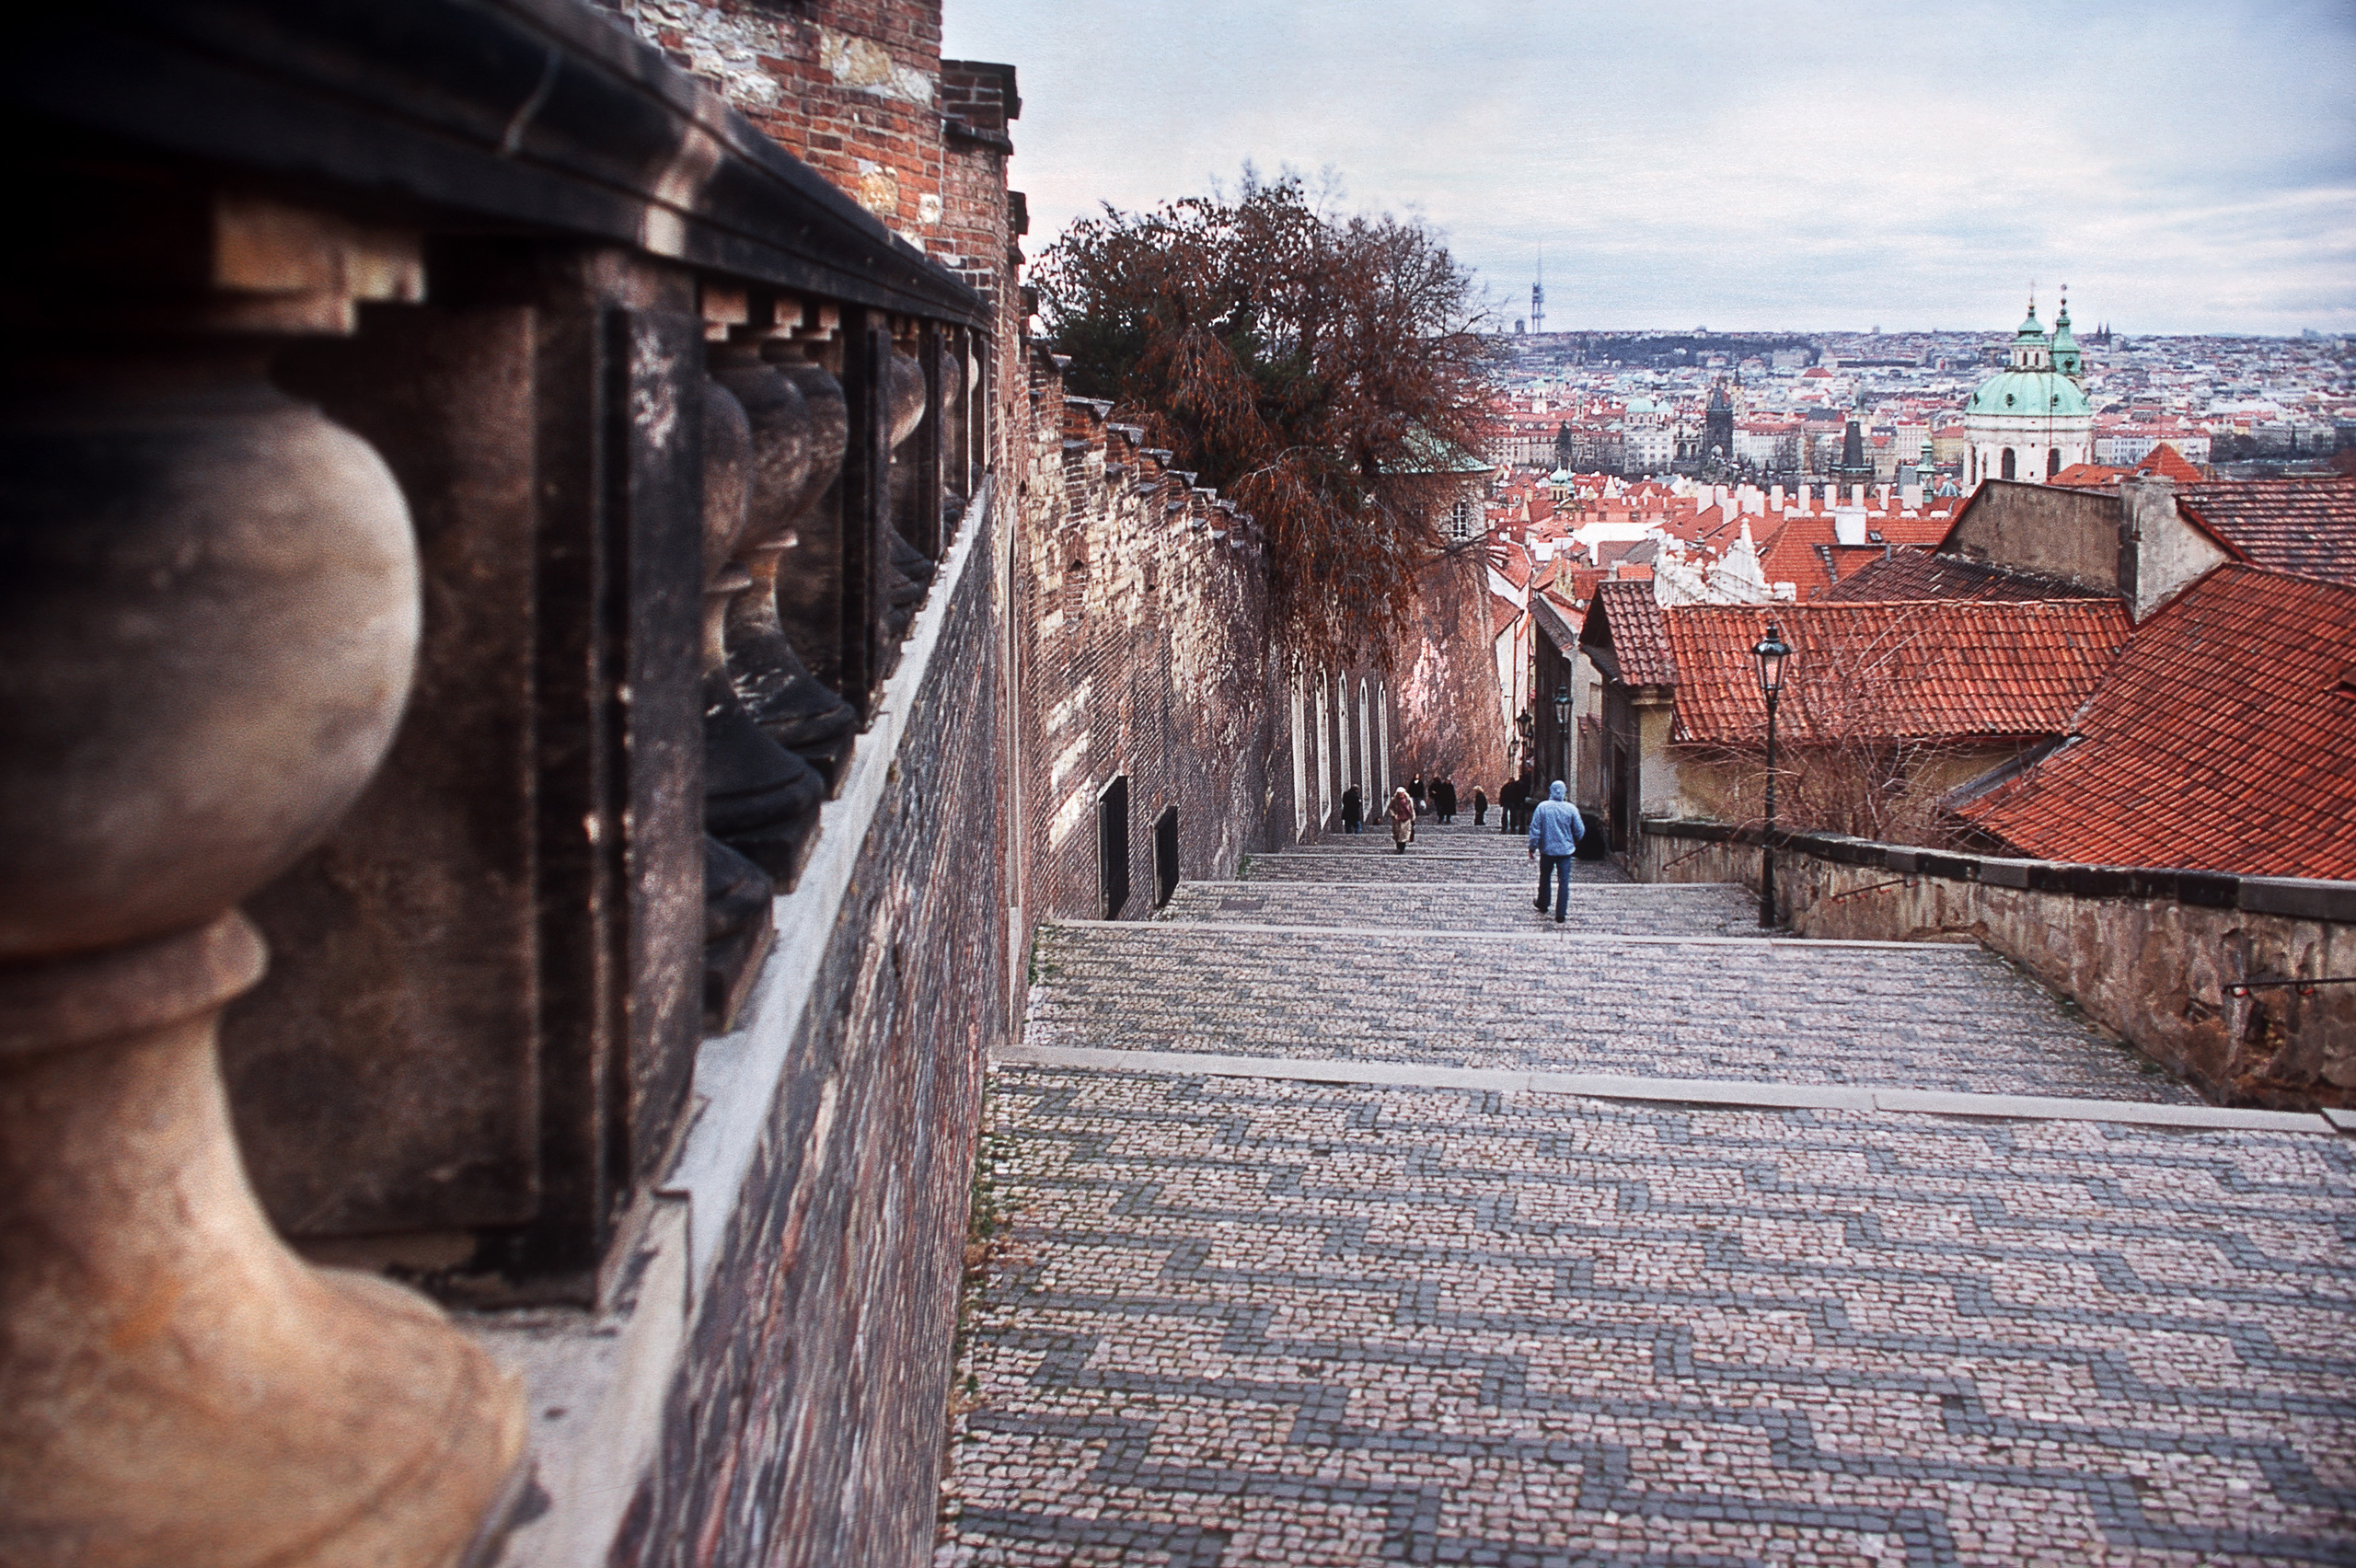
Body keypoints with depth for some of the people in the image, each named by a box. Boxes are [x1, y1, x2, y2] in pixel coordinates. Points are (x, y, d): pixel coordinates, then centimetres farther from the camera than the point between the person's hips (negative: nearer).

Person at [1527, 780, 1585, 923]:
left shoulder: (1542, 807, -8)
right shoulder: (1571, 808, -7)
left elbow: (1535, 829, -7)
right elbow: (1579, 830, 0)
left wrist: (1532, 847, 2)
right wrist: (1575, 842, 21)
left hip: (1547, 849, 1)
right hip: (1565, 850, -1)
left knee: (1544, 878, 20)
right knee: (1564, 882, 2)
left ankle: (1542, 906, 36)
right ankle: (1560, 916, -1)